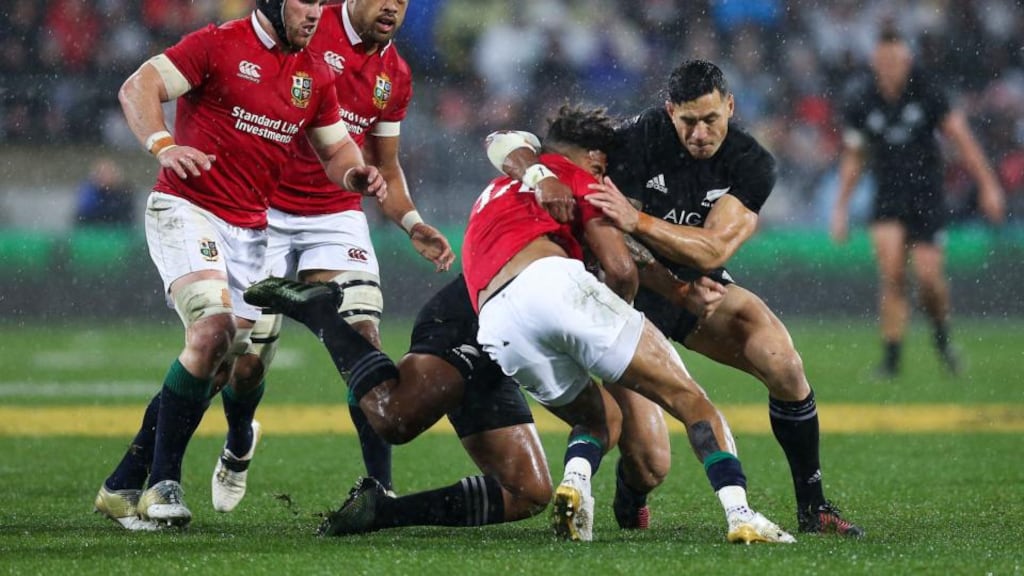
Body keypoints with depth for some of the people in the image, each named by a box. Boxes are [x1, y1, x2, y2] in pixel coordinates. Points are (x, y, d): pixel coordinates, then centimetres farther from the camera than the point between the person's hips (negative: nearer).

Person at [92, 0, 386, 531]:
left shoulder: (315, 75, 12)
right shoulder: (218, 45, -7)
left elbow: (337, 149, 20)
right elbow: (137, 89, -12)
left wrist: (356, 175, -3)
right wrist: (162, 145, -29)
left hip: (249, 229, 7)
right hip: (185, 209, -7)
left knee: (218, 367, 4)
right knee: (213, 327, -25)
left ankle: (123, 487, 13)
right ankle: (162, 483, -18)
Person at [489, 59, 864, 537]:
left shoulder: (751, 165, -16)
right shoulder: (639, 140, -23)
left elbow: (713, 250, -31)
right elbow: (506, 145, -23)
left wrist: (637, 220, -44)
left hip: (700, 288, 3)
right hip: (633, 296, -3)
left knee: (784, 365, -23)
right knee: (650, 466, -15)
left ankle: (813, 508, -4)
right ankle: (630, 499, 26)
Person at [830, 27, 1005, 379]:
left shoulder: (928, 94, -7)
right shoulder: (861, 104, -2)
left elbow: (961, 139, -2)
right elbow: (853, 158, 10)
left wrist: (988, 185, -5)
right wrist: (840, 208, 9)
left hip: (926, 194, -1)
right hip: (888, 198, 1)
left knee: (929, 275, -9)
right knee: (891, 273, -16)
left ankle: (942, 336, 21)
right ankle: (891, 357, -9)